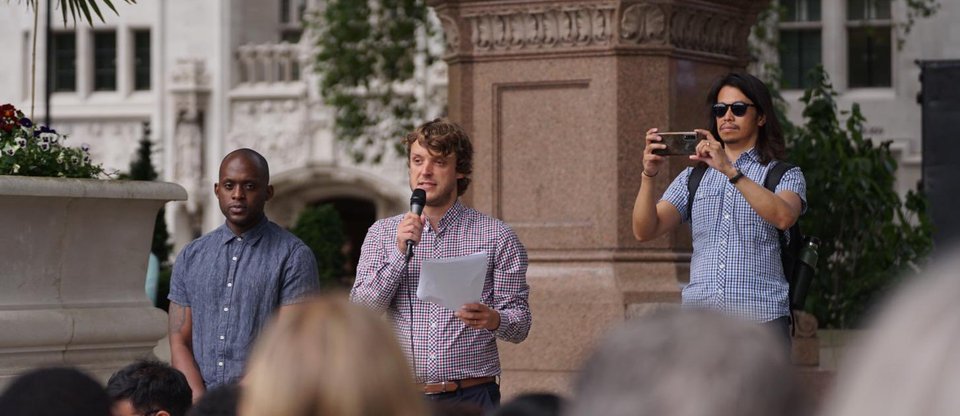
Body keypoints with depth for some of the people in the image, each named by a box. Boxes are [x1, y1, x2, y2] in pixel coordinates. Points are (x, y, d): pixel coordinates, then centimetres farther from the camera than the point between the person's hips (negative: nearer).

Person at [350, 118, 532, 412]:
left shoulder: (496, 236, 3)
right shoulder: (382, 233, 10)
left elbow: (519, 325, 2)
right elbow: (361, 312, -1)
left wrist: (493, 320, -20)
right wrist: (400, 252, -12)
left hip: (472, 397, -1)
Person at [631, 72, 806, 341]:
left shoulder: (784, 175, 10)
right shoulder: (692, 178, 20)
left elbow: (783, 217, -14)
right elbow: (645, 231, 7)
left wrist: (730, 170, -20)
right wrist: (649, 176, -10)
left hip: (760, 317, -3)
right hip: (699, 316, 3)